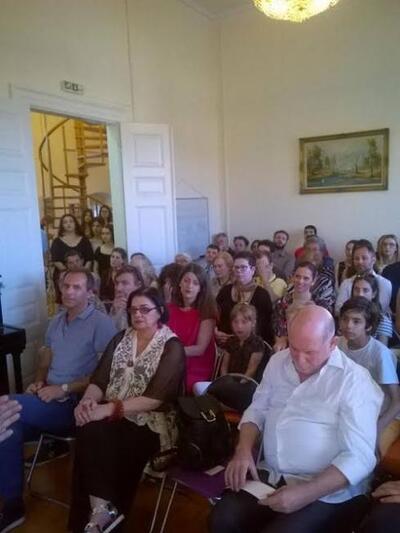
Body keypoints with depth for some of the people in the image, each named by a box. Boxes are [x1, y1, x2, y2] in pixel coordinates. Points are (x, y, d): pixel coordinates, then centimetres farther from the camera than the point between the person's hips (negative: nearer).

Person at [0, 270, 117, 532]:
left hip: (75, 404, -6)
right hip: (50, 398, 6)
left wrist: (63, 389, -16)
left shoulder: (102, 323, -9)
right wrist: (38, 382, 2)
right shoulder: (57, 321, 16)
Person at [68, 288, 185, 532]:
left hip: (150, 421, -4)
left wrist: (109, 409, -24)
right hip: (111, 415, 5)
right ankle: (103, 507, -14)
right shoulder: (121, 338, 11)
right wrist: (88, 400, -17)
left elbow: (156, 398, -16)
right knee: (89, 431, -28)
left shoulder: (172, 347, -7)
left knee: (97, 438, -29)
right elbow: (99, 379, 6)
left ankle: (103, 506, -8)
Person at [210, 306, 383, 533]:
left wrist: (305, 493, -26)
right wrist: (243, 450, -6)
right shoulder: (278, 361, 4)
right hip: (269, 476, 5)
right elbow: (257, 410, 12)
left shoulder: (355, 381, -13)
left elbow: (359, 457, -17)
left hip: (327, 493, -4)